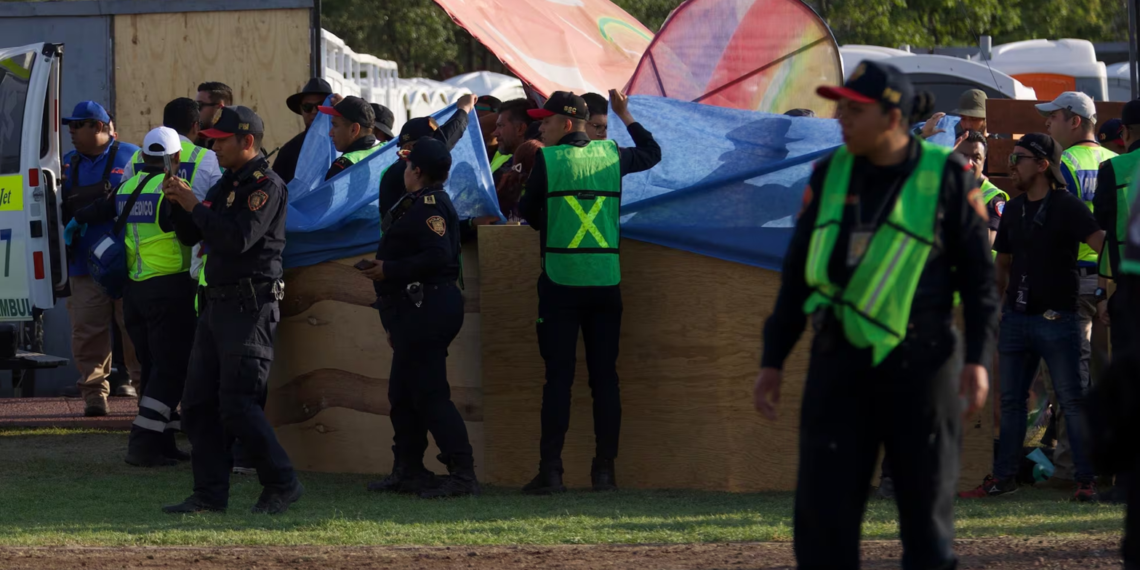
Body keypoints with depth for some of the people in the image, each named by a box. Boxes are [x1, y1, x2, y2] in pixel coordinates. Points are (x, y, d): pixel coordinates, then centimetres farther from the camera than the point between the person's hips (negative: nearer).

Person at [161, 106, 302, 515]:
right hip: (217, 304, 9)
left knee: (236, 404, -12)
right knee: (198, 403, 6)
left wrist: (194, 206, -16)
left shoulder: (267, 185, -10)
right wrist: (179, 203, 2)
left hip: (249, 308, -9)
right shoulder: (226, 184, 18)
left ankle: (282, 485, -2)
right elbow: (189, 236, 20)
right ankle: (210, 493, 9)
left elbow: (239, 239, -22)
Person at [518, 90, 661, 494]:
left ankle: (551, 471, -6)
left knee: (558, 377, -2)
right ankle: (605, 470, 5)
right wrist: (626, 116, 37)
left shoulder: (547, 160, -5)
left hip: (560, 281, -3)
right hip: (606, 282, 3)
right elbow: (652, 153, 25)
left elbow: (527, 211, 5)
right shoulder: (611, 156, 5)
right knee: (605, 377, 6)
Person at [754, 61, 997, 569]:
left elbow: (978, 274, 0)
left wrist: (977, 358, -10)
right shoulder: (830, 175, 9)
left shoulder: (946, 177, -2)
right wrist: (773, 359, 12)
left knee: (926, 503, 2)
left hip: (918, 361, -3)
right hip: (839, 360, 3)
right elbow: (798, 272, 15)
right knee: (822, 506, -2)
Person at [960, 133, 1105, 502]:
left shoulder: (1067, 206, -8)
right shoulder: (1013, 209, 13)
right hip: (1016, 317, 7)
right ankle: (1003, 476, 16)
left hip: (1057, 319, -7)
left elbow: (1103, 244, -17)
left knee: (1072, 399, -4)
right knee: (1011, 400, 10)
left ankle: (1087, 480, -2)